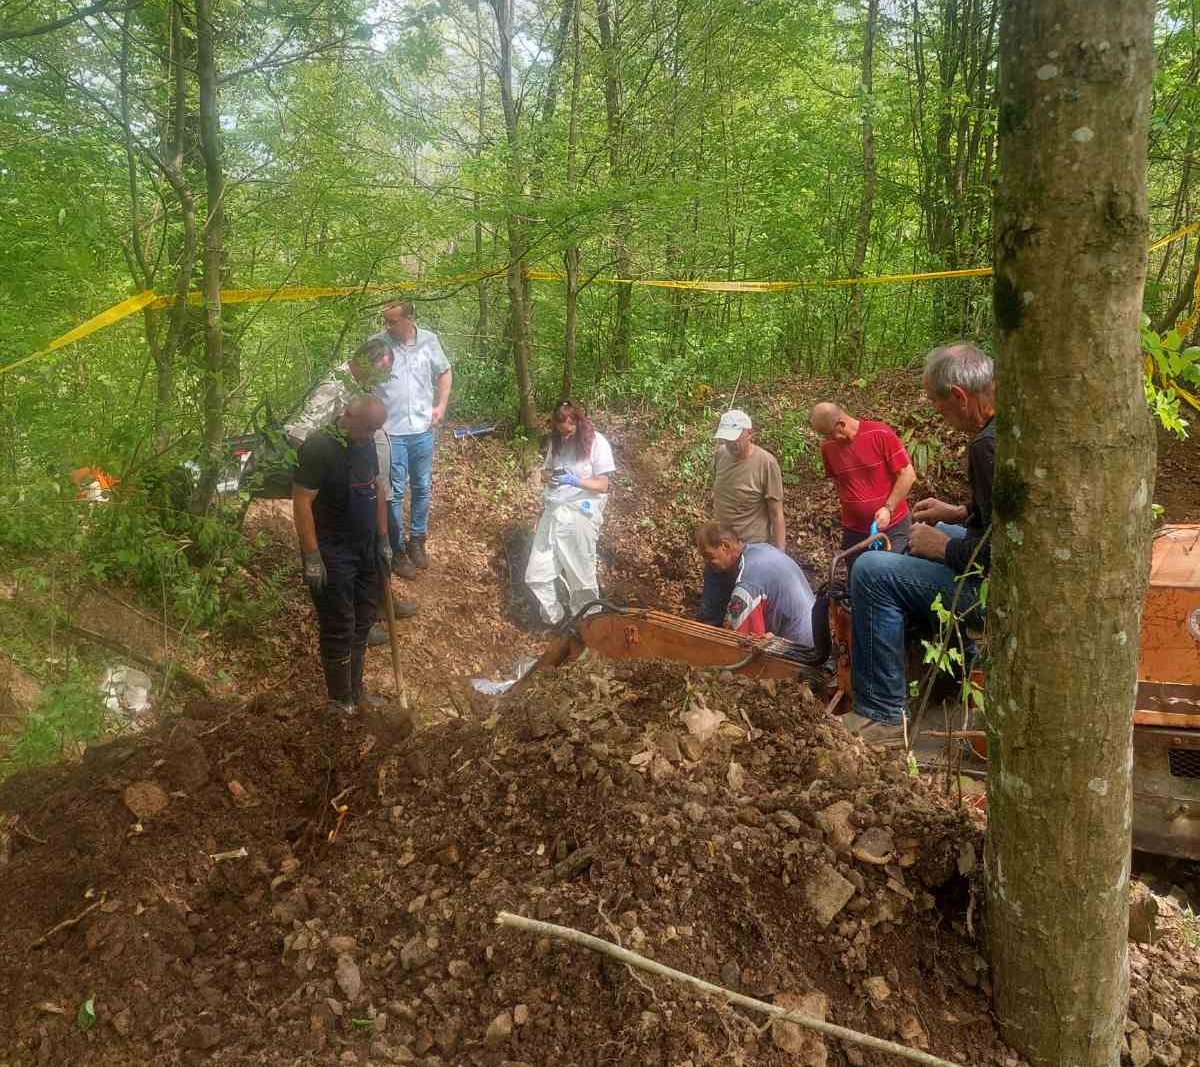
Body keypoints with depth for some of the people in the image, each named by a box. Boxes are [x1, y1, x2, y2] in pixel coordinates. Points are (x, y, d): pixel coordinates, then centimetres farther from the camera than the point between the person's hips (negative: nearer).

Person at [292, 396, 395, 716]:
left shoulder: (366, 443, 4)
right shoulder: (318, 447, -20)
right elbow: (301, 502, -20)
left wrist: (383, 539, 13)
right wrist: (312, 557, -21)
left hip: (366, 549, 8)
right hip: (333, 555, -7)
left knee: (361, 625, 16)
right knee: (338, 630, 2)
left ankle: (355, 690, 32)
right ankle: (341, 701, 17)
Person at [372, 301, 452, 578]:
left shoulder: (429, 341, -2)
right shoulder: (377, 343, -10)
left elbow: (444, 373, 14)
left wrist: (441, 406, 4)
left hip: (423, 429, 3)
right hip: (391, 431, -3)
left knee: (423, 488, 15)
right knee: (395, 492, 3)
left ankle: (417, 540, 33)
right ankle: (398, 549, 17)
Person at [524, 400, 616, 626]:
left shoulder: (597, 443, -9)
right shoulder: (556, 441, 8)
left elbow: (602, 485, -8)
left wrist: (576, 481, -25)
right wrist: (549, 477, -8)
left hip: (580, 515, -5)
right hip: (552, 512, 5)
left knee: (580, 576, 6)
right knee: (535, 576, 4)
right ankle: (552, 618, 25)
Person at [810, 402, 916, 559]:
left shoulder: (881, 434, -13)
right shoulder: (828, 446, -2)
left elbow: (908, 474, -10)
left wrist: (888, 508, -15)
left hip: (893, 528, -3)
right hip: (854, 531, 4)